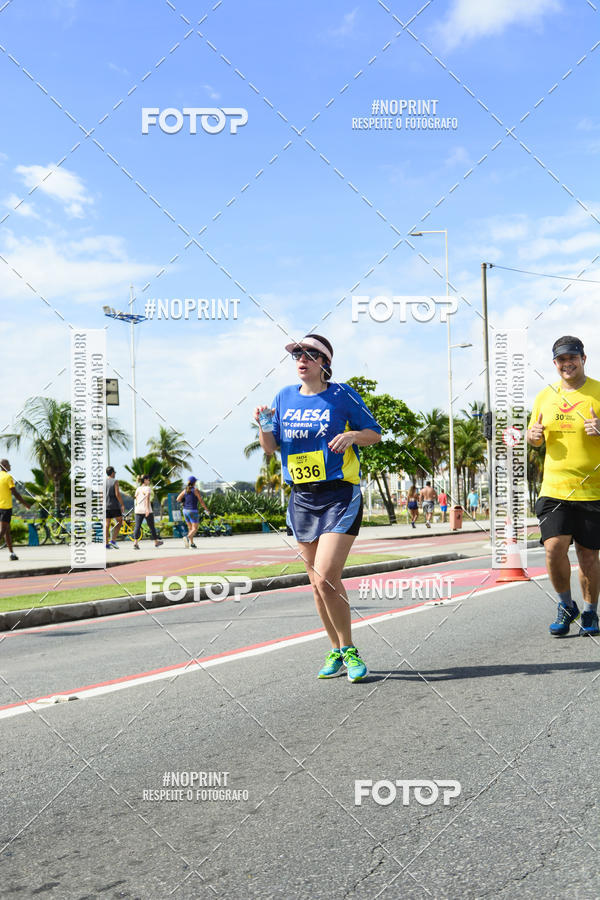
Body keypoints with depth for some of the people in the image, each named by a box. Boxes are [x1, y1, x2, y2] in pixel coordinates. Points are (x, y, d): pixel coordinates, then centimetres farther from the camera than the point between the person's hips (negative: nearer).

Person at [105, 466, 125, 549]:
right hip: (114, 506, -5)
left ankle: (107, 544, 3)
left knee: (107, 524, 6)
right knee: (120, 522, 8)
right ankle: (113, 540, -4)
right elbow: (117, 494, -15)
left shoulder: (103, 482, 8)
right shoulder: (115, 481, -7)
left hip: (106, 506, 5)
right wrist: (122, 505, -9)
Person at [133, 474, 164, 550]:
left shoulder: (138, 489, 11)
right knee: (151, 526, 10)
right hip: (147, 510, -4)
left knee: (137, 526, -4)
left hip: (138, 510, 4)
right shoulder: (148, 488, -6)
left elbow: (136, 500, 13)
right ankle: (156, 542, 24)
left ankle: (135, 542, -22)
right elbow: (147, 498, -19)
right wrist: (147, 509, -26)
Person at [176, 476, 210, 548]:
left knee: (190, 528, 17)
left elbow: (178, 499, -3)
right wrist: (207, 509, 1)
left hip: (185, 511, 6)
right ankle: (187, 537, -31)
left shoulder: (185, 490, 4)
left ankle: (192, 543, 13)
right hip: (193, 511, -6)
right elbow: (201, 501, -9)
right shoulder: (196, 490, -10)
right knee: (195, 528, -4)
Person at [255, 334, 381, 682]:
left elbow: (375, 434, 4)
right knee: (318, 584, 9)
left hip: (340, 496, -5)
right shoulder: (284, 397, 9)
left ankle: (349, 650, 0)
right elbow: (271, 447, 13)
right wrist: (264, 426, -8)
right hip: (302, 499, 5)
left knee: (326, 577, -16)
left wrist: (352, 435, -16)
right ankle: (336, 650, 24)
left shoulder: (342, 395, -3)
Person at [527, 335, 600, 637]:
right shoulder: (545, 396, 12)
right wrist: (533, 434, -1)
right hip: (554, 488, 2)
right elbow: (534, 438, 22)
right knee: (554, 547, -11)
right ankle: (566, 606, 13)